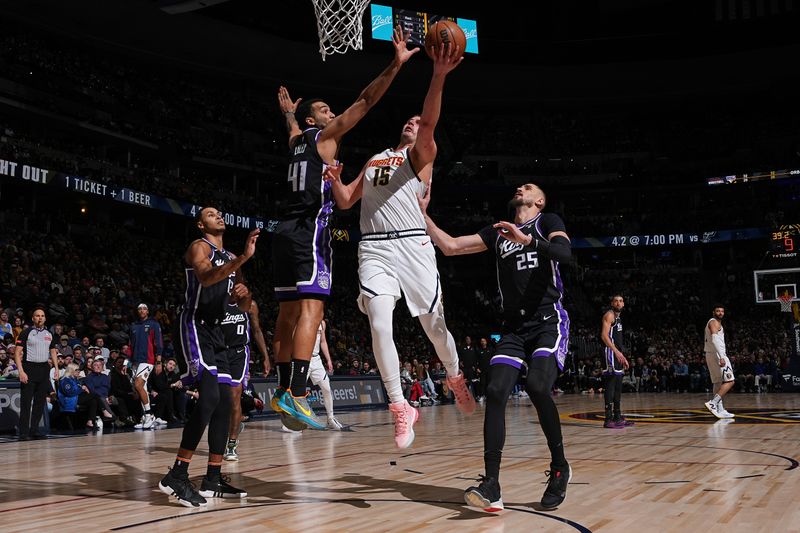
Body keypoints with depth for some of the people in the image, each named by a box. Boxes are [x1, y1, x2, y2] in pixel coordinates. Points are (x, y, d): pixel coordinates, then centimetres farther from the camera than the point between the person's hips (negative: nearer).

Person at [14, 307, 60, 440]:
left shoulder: (49, 334, 13)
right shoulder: (26, 332, -4)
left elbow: (53, 352, 20)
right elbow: (17, 352, -8)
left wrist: (56, 369, 10)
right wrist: (21, 371, -17)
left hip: (44, 369, 5)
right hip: (29, 368, -5)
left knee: (40, 402, 8)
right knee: (26, 402, -6)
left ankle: (34, 430, 16)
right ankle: (24, 433, -4)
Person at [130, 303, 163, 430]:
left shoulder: (153, 324, 0)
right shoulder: (133, 326, 18)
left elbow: (158, 344, -6)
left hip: (147, 360, -7)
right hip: (136, 361, 7)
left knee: (138, 385, -20)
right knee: (142, 389, 7)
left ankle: (149, 415, -12)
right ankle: (146, 418, 12)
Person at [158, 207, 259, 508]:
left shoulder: (230, 258, 19)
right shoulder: (199, 247, -5)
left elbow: (244, 307, 20)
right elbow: (206, 277, -29)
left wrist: (244, 294, -3)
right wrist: (243, 258, -40)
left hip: (214, 331, 9)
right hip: (193, 327, -9)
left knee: (224, 402, 5)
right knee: (209, 397, -22)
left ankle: (213, 479, 12)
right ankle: (177, 476, -19)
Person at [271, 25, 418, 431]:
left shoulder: (298, 140, 24)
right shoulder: (324, 135, 4)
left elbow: (293, 128, 50)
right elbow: (365, 102, -4)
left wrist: (288, 112, 71)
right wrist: (395, 65, -5)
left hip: (286, 232, 9)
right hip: (308, 231, -9)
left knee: (289, 313, 7)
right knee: (311, 308, -17)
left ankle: (283, 392, 9)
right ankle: (296, 394, -27)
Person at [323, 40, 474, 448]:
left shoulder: (421, 154, 7)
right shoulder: (374, 160, 24)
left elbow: (429, 124, -14)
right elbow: (346, 201, 22)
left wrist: (438, 76, -29)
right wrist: (336, 180, 0)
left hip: (412, 245, -3)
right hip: (374, 249, 3)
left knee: (434, 326, 4)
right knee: (380, 326, -15)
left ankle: (456, 378, 34)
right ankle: (401, 408, -5)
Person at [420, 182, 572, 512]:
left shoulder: (548, 222, 6)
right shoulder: (497, 233, 19)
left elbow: (564, 252, -15)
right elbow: (449, 246, 14)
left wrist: (526, 239, -28)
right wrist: (422, 213, 7)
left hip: (549, 322, -5)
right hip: (513, 328, 5)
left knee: (537, 387, -26)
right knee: (495, 392, -14)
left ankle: (559, 467, -5)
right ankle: (491, 485, -17)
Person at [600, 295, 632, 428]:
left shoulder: (618, 317, 22)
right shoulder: (609, 315, -8)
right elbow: (604, 335, -20)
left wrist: (623, 357, 24)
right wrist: (616, 351, -28)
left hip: (618, 353, 10)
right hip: (611, 352, -10)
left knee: (618, 386, 12)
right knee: (610, 385, -13)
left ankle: (618, 417, 18)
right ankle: (608, 419, -16)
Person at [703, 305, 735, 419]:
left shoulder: (713, 322, 22)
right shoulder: (714, 322, -10)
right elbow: (714, 339, -25)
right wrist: (721, 357, -33)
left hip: (711, 355, 10)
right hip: (716, 354, -10)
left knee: (718, 383, 11)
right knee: (729, 381, -12)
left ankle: (720, 410, 12)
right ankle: (712, 403, -22)